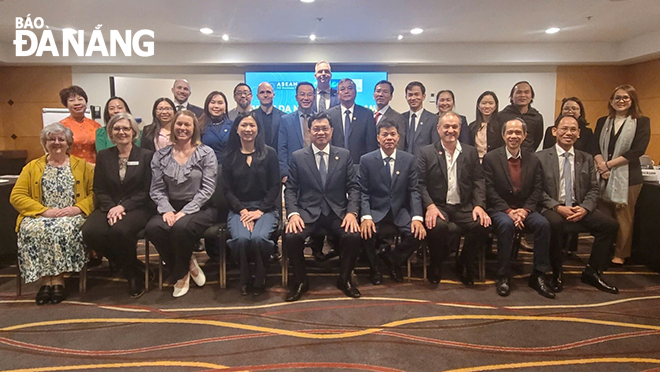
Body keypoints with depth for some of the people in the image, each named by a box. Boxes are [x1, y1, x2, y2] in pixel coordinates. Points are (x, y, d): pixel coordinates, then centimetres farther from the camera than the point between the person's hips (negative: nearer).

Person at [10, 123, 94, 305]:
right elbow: (16, 196, 6)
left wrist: (77, 208, -16)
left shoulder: (83, 166, 15)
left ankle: (58, 279, -26)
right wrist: (45, 211, -11)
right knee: (33, 230, -32)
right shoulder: (31, 167, 18)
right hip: (40, 217, 2)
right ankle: (45, 280, -26)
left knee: (64, 230, -35)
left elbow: (94, 192, 2)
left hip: (71, 217, -2)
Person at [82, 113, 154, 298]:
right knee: (89, 232, -27)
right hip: (109, 208, 4)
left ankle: (133, 271, -6)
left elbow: (146, 191, -2)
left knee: (119, 229, -35)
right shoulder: (103, 156, 15)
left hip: (136, 208, -3)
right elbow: (99, 189, 9)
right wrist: (111, 208, -11)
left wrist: (123, 207, -16)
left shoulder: (146, 156, 5)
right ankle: (134, 269, -7)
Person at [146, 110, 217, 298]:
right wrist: (167, 210, -14)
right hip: (172, 207, 3)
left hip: (200, 208, -3)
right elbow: (156, 190, 5)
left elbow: (207, 189, -7)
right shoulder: (161, 155, 9)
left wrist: (185, 211, -17)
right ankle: (188, 264, -5)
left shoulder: (206, 154, 0)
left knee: (181, 227, -34)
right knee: (152, 228, -27)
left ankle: (180, 274, -3)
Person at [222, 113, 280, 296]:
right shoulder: (230, 156, 9)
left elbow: (275, 186, 1)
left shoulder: (269, 153, 4)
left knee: (258, 237, -31)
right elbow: (227, 189, 5)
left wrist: (260, 211, -10)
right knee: (241, 238, -29)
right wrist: (242, 210, -11)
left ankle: (260, 279, -4)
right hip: (238, 209, 1)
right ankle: (244, 279, -3)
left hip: (264, 208, -1)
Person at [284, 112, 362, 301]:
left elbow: (353, 187, 5)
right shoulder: (298, 157, 5)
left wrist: (352, 212, -12)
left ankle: (344, 279, 1)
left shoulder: (344, 155, 8)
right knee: (291, 236, -29)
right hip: (307, 212, 0)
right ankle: (300, 281, -1)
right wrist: (293, 213, -15)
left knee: (353, 236, -28)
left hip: (338, 213, 1)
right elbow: (290, 189, 2)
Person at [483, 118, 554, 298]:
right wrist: (508, 211, -17)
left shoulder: (533, 160, 10)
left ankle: (538, 275, -12)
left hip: (525, 208, 3)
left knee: (543, 224, -26)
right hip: (499, 209, -3)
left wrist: (525, 210, -13)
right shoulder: (491, 158, 0)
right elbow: (490, 190, -8)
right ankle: (503, 276, -22)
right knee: (506, 224, -35)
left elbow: (538, 190, 4)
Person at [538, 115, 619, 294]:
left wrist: (584, 208, -11)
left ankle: (592, 272, 0)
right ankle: (557, 273, -15)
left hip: (579, 208, 4)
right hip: (552, 208, -4)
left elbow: (593, 190, 10)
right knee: (555, 223, -37)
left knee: (611, 224, -19)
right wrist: (558, 207, -18)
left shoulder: (587, 159, 15)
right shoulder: (541, 157, 2)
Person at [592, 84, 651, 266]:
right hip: (603, 175, 3)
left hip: (627, 176, -3)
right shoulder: (602, 122, 13)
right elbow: (595, 147, 4)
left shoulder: (642, 122, 2)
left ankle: (620, 255, 12)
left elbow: (638, 150, -10)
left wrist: (609, 164, -15)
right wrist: (602, 165, -14)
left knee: (623, 217, 1)